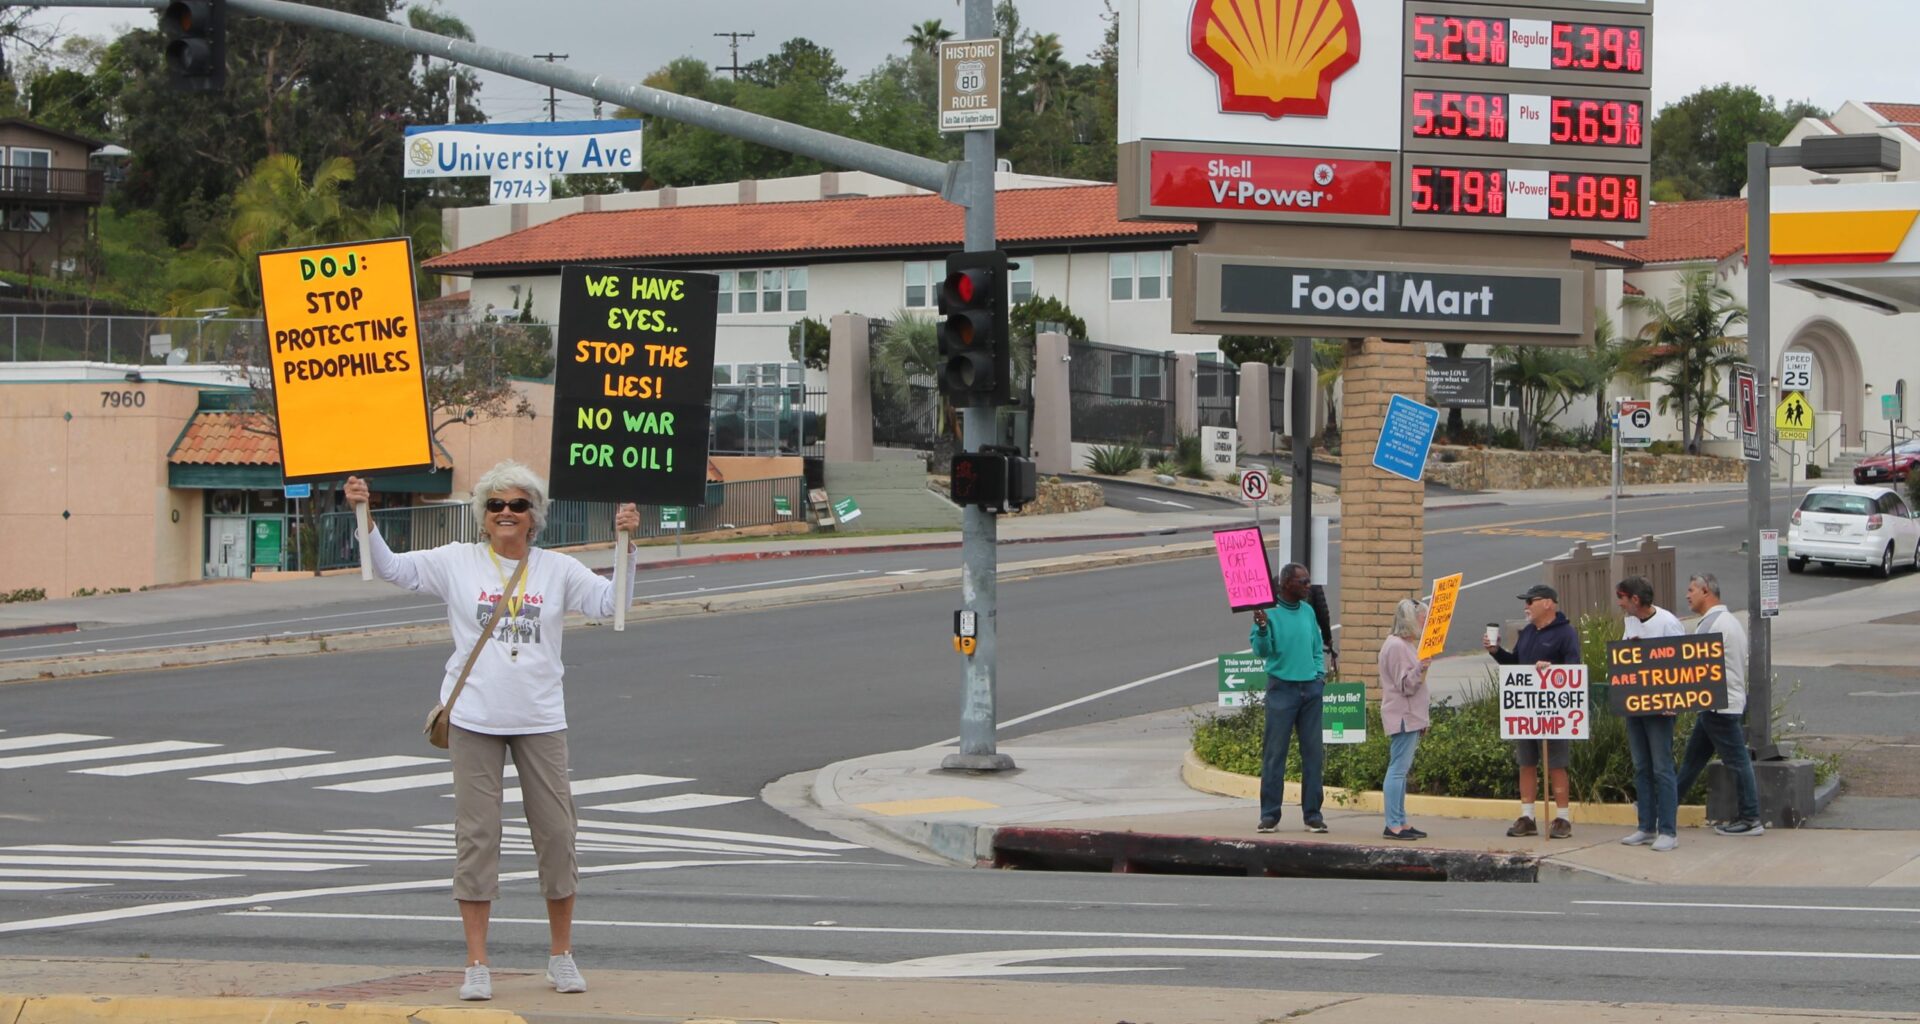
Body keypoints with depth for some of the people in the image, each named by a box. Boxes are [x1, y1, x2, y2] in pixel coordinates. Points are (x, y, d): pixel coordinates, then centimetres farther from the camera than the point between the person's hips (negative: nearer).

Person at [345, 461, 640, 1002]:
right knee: (475, 835, 0)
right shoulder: (457, 562, 1)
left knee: (556, 833, 5)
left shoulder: (558, 570, 4)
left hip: (540, 721, 1)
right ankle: (476, 964, 5)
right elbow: (392, 568, 4)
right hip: (474, 719, -1)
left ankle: (561, 954, 20)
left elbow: (608, 602, 3)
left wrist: (625, 545, -8)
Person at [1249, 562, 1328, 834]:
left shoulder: (1308, 611, 11)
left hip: (1311, 689, 5)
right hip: (1282, 688, -5)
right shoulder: (1269, 611, -6)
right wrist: (1262, 629, -30)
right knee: (1275, 753, -3)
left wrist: (1320, 674, 6)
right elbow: (1261, 650, -13)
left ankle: (1312, 814, 9)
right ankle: (1269, 814, 1)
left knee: (1314, 753, 5)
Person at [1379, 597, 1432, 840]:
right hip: (1403, 717, -10)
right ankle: (1393, 825, -14)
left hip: (1411, 717, 10)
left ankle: (1400, 822, 10)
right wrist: (1421, 668, -30)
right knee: (1398, 769, -11)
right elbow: (1405, 685, -16)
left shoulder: (1406, 645, 19)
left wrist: (1421, 721, 26)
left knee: (1400, 770, 9)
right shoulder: (1396, 646, -12)